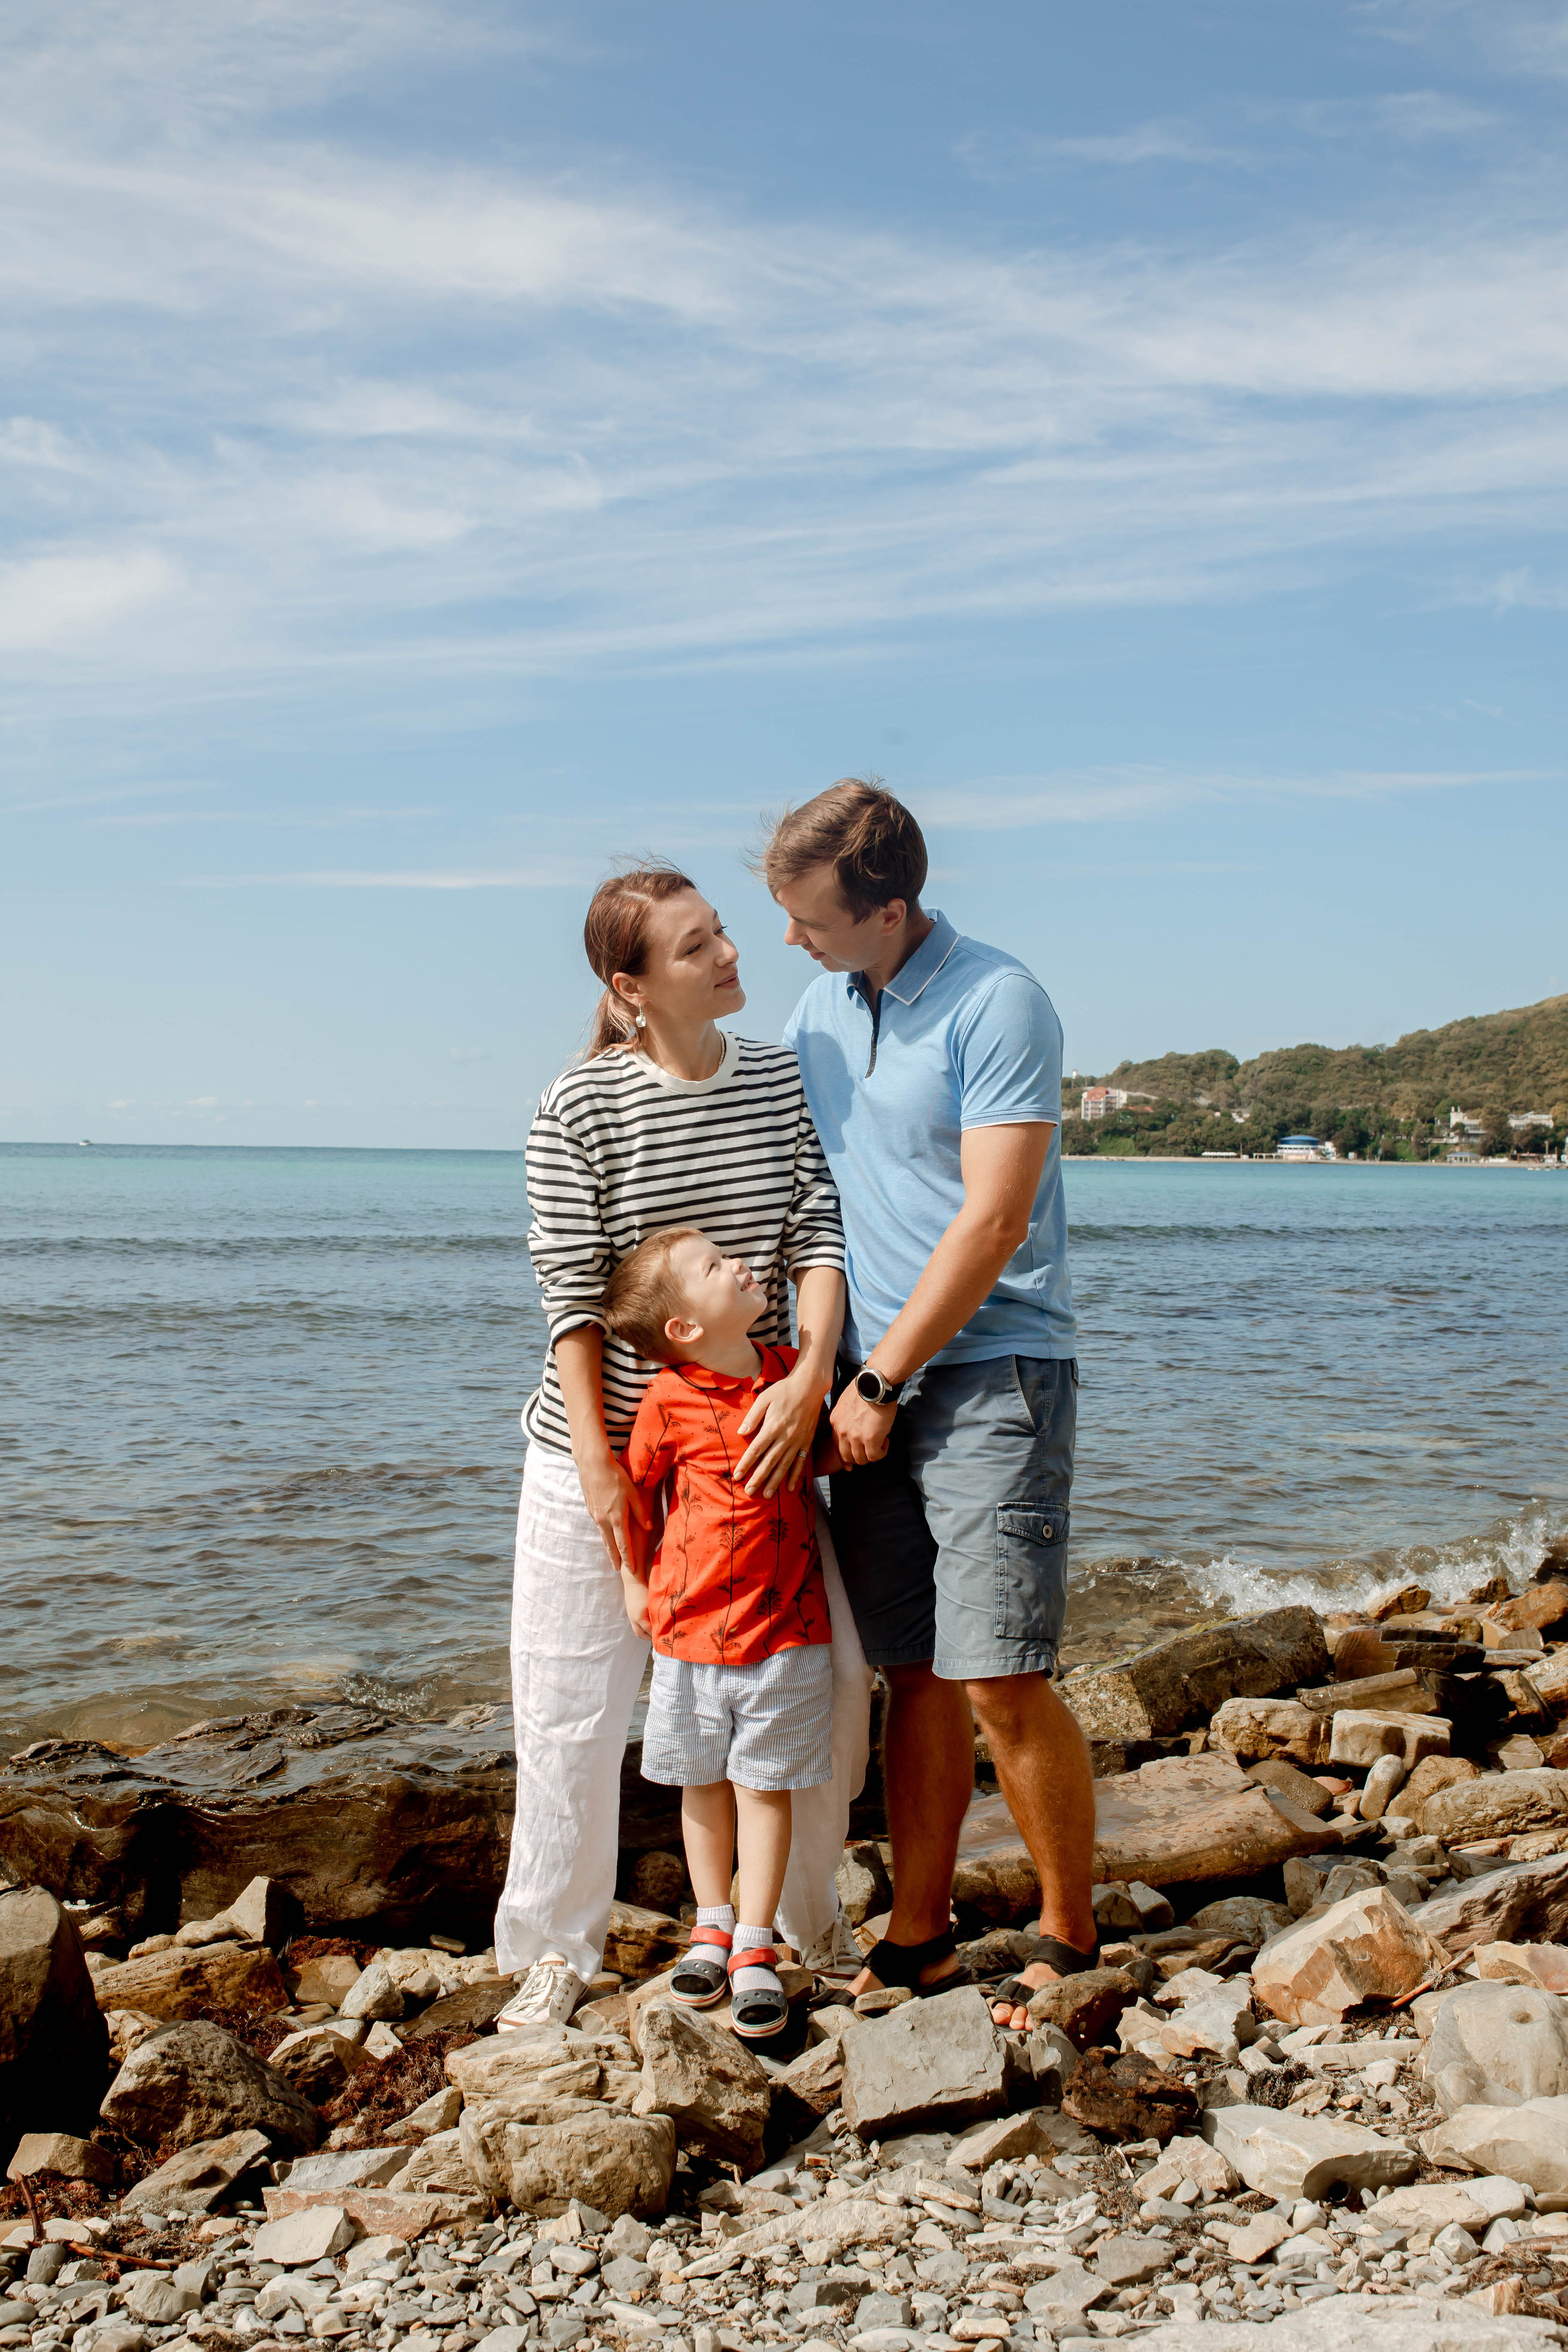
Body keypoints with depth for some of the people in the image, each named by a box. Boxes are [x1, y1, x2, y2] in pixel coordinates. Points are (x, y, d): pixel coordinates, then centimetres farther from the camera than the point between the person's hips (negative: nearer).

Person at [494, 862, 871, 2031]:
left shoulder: (784, 1078, 1)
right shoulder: (581, 1106, -10)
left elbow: (818, 1236, -4)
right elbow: (574, 1297, -11)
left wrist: (810, 1375, -19)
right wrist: (597, 1463, -15)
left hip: (752, 1440, 3)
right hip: (602, 1451, -3)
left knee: (831, 1672, 4)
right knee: (574, 1711, 4)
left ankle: (809, 1911, 27)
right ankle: (555, 1948, 24)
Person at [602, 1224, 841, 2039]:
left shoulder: (792, 1372, -1)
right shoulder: (670, 1400, -11)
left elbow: (820, 1454, 18)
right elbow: (633, 1490, 2)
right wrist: (635, 1583, 3)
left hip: (785, 1627, 1)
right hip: (693, 1627, -1)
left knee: (765, 1785, 5)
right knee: (703, 1785, 13)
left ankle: (755, 1946, 14)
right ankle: (712, 1929, 29)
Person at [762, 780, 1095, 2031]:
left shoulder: (996, 1003, -11)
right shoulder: (822, 1005, 12)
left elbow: (991, 1224, -15)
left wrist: (881, 1382, -11)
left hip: (991, 1372, -6)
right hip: (873, 1381, 6)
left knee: (1001, 1680, -8)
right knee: (915, 1675, 9)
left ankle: (1071, 1937, 9)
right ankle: (918, 1935, 19)